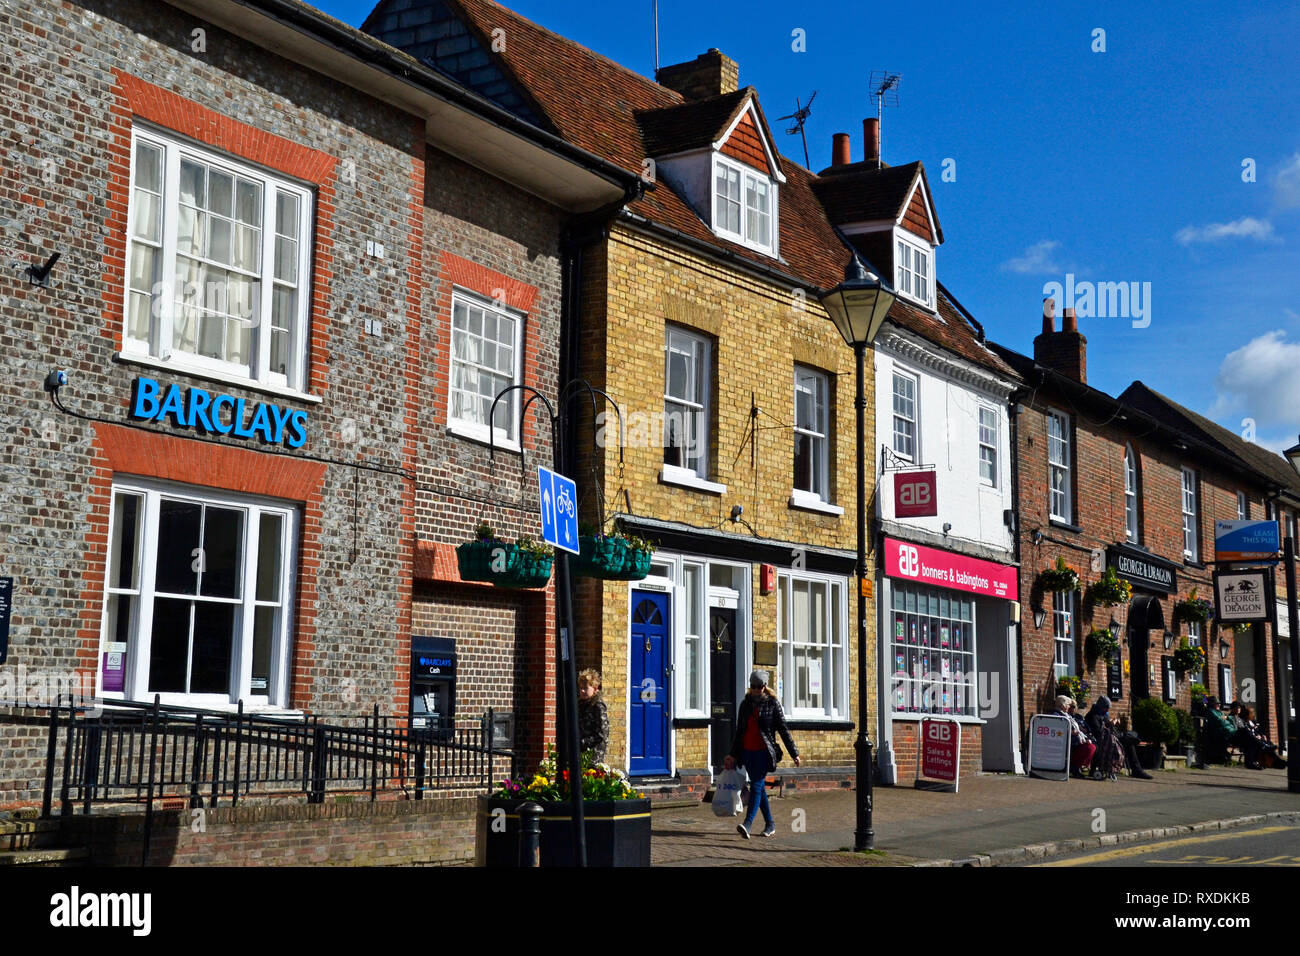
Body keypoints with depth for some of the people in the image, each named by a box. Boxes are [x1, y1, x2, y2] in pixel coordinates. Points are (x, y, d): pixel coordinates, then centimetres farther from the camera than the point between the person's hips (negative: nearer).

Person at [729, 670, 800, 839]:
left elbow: (783, 730, -1)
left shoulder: (773, 704, -2)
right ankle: (770, 824, 20)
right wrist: (733, 754, 17)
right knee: (759, 787, 9)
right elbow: (739, 730, 17)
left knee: (756, 786, -15)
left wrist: (794, 753, -3)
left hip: (764, 752, -5)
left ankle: (747, 825, -25)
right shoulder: (745, 704, 11)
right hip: (747, 751, 5)